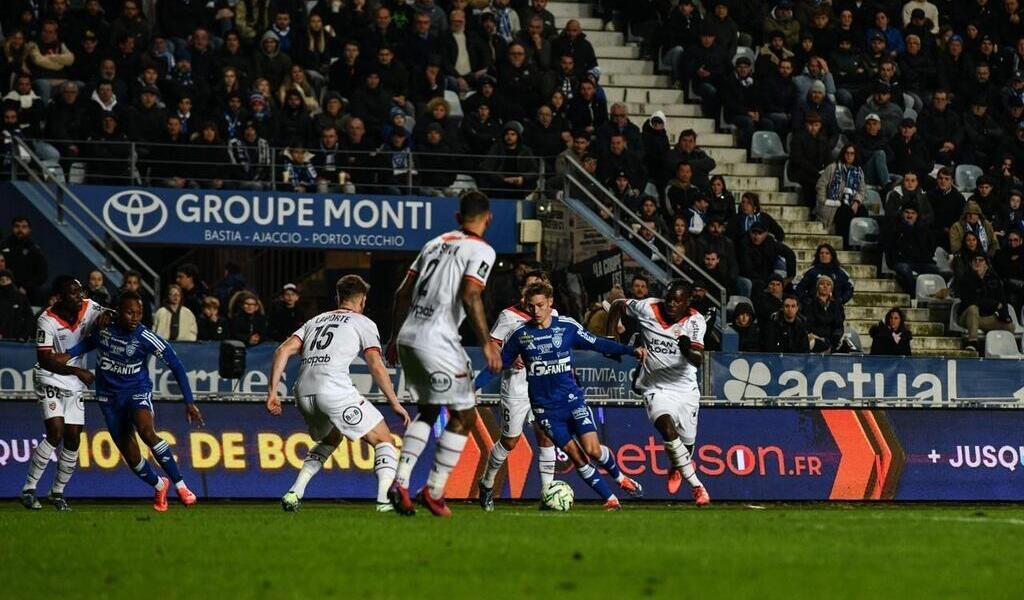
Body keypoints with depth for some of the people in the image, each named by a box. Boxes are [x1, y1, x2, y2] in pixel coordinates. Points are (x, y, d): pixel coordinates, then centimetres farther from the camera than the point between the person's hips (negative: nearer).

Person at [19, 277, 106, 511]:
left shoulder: (88, 308, -6)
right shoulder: (47, 321, -21)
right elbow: (44, 360, -22)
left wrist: (106, 316, -20)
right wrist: (77, 371, -27)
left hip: (75, 385, 6)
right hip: (50, 379, -6)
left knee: (73, 439, 4)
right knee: (56, 432, -20)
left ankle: (57, 491, 20)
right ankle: (28, 489, -13)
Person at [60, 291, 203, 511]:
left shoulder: (146, 338, -18)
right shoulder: (103, 328, -9)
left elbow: (176, 365, -11)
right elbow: (89, 343, 16)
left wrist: (189, 402, -11)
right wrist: (69, 355, -3)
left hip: (137, 390, -3)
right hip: (110, 397, 4)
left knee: (146, 431, -33)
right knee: (130, 454, 3)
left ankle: (180, 486, -26)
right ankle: (159, 486, 34)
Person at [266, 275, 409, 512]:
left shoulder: (316, 321, 28)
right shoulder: (363, 323, 13)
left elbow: (283, 351, 15)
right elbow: (376, 366, 1)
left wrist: (272, 392, 12)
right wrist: (395, 403, 5)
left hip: (304, 392, 6)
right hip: (336, 390, -6)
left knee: (330, 439, 32)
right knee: (383, 439, 7)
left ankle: (294, 493, 17)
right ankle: (384, 498, -13)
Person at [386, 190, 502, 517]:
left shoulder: (436, 243, 19)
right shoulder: (481, 250, -2)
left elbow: (403, 292, 18)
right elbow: (470, 296, -16)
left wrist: (395, 336, 26)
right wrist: (487, 344, -14)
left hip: (407, 335, 8)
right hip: (437, 340, -7)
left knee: (428, 411, 22)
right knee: (464, 416, 5)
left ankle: (400, 481, 7)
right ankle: (434, 490, 2)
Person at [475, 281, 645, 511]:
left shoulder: (567, 326, -2)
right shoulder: (520, 335, -1)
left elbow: (598, 344, 4)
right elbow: (500, 363, 6)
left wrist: (632, 351, -3)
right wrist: (474, 385, -5)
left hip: (572, 399, -1)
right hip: (545, 408, 1)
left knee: (592, 449, -14)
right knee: (576, 457, -5)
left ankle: (620, 477, 15)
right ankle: (610, 499, 4)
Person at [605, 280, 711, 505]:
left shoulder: (695, 321, -13)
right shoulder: (648, 308, -11)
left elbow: (698, 361, -25)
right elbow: (618, 305, 8)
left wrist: (689, 349, -47)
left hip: (685, 388, 1)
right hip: (656, 388, -1)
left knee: (687, 444, 11)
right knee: (667, 427, -28)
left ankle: (676, 468, 50)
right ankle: (696, 486, -21)